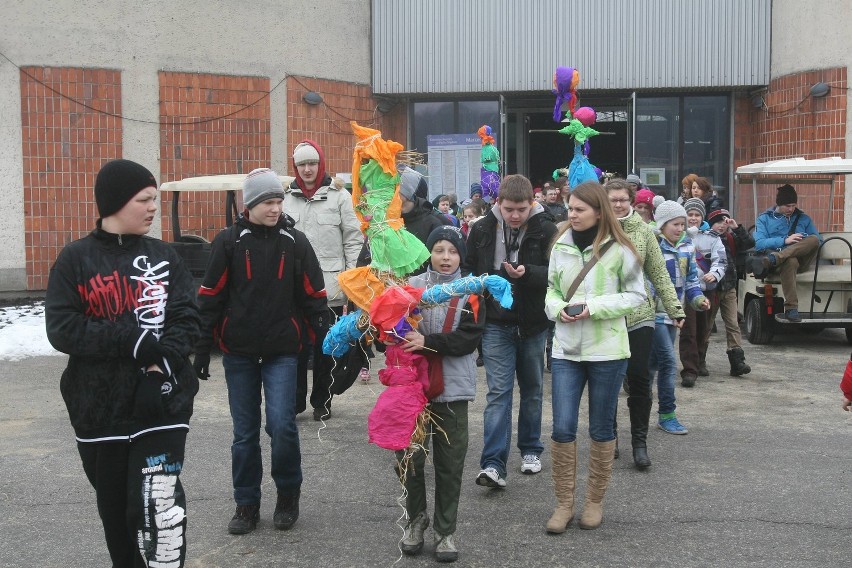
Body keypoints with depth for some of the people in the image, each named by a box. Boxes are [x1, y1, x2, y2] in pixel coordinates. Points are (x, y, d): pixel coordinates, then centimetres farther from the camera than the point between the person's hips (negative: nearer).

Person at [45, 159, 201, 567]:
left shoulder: (164, 256, 6)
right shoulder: (75, 260, 1)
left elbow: (187, 318, -2)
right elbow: (62, 329, -9)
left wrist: (162, 365, -20)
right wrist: (134, 340, -18)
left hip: (160, 403, 0)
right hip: (99, 409, 1)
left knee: (156, 507, -13)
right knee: (115, 511, 14)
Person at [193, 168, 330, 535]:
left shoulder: (295, 242, 1)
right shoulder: (229, 242, -2)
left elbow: (313, 297, 5)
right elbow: (211, 298, 1)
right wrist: (202, 349, -1)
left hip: (282, 352, 0)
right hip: (239, 353, 1)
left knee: (281, 424, -10)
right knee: (245, 432, 8)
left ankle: (288, 493, 14)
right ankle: (246, 504, 23)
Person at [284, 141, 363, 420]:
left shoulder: (338, 195, 0)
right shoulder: (287, 197, 8)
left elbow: (353, 240, -1)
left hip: (330, 285, -2)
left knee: (325, 348, 8)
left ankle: (322, 402, 20)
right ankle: (294, 400, 14)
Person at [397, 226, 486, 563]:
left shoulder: (471, 292, -1)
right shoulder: (411, 286, 1)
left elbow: (471, 337, -12)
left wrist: (428, 342, -22)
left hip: (452, 388, 0)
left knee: (450, 463, 7)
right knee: (411, 457, 9)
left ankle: (445, 530, 21)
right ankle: (416, 518, 30)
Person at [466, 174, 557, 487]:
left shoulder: (546, 230, -9)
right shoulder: (482, 229, -3)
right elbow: (468, 271, 7)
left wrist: (527, 273, -29)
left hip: (533, 323, 0)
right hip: (496, 323, 0)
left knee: (532, 389, 14)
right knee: (498, 391, -6)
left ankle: (530, 450, 31)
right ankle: (493, 464, -9)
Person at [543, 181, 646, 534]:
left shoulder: (619, 250, -7)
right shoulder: (561, 246, 3)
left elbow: (636, 295, -3)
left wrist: (594, 306, -15)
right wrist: (557, 307, -9)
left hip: (607, 351, -2)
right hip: (566, 349, 3)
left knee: (601, 429, 9)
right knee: (562, 428, -1)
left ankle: (595, 501, 25)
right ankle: (564, 503, 14)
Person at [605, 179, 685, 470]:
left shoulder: (643, 230, 3)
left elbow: (659, 273, 7)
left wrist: (674, 308, 4)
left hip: (638, 315, 1)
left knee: (639, 379, 0)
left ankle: (639, 442, 12)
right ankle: (609, 435, 27)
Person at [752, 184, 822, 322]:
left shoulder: (803, 218, 24)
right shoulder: (764, 218, 14)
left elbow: (818, 240, 18)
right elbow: (758, 244, -1)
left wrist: (806, 242, -5)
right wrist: (785, 240, -11)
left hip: (801, 259, 3)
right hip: (784, 260, -3)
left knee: (813, 239, -30)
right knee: (790, 261, -41)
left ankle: (770, 260, -47)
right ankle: (791, 309, -49)